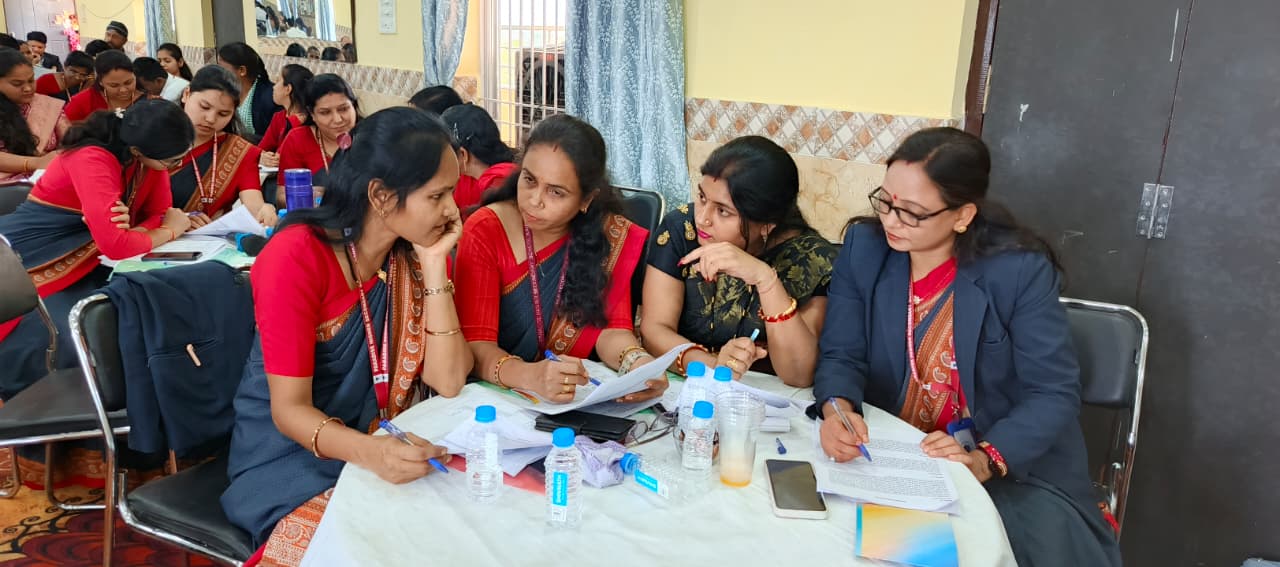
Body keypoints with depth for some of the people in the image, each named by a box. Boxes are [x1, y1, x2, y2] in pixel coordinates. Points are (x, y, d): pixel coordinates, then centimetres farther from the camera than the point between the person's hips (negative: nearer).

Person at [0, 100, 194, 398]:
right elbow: (115, 244, -35)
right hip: (30, 260, -7)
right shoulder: (92, 159, -29)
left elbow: (160, 213, 0)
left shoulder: (148, 154, -7)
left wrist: (131, 225, -24)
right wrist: (169, 231, -17)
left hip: (79, 263, 7)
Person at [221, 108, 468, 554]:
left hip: (387, 444, 5)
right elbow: (289, 408, -20)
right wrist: (369, 451, -39)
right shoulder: (297, 257, -20)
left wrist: (434, 265, -18)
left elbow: (448, 383, -11)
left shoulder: (414, 254, -4)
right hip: (293, 453, -5)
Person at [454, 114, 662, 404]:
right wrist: (531, 377, -36)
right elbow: (475, 343, -16)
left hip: (579, 399, 2)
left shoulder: (611, 234, -2)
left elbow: (612, 326, -4)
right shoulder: (485, 232, -10)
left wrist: (636, 360, -28)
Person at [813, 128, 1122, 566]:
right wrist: (837, 409, -28)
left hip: (1014, 470, -1)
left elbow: (1054, 393, -13)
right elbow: (842, 356, -6)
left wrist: (984, 460, -28)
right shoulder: (864, 247, -5)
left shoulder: (1020, 270, -14)